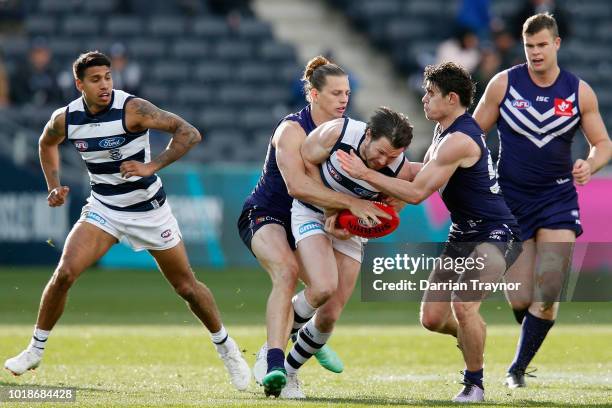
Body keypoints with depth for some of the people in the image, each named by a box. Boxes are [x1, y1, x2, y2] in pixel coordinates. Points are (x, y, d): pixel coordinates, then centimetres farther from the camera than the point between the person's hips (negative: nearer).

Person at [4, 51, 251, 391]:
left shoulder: (132, 109, -22)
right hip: (103, 208, 2)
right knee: (64, 274, -16)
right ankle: (36, 350, 1)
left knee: (187, 286, 5)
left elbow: (189, 133, -24)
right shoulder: (65, 119, -9)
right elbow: (47, 144, 16)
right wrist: (54, 186, 5)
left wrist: (152, 166, -32)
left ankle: (226, 347, 27)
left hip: (149, 208, -2)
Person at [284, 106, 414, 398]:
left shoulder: (400, 170, -20)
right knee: (324, 288, -28)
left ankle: (287, 372, 22)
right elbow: (305, 162, -10)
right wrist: (330, 208, -16)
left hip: (351, 228, 3)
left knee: (329, 316, -1)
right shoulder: (336, 133, -27)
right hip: (312, 214, -3)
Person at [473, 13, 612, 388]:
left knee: (547, 296, -12)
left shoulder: (579, 92, -2)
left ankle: (518, 368, 4)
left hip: (557, 199, 0)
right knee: (520, 300, -6)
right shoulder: (503, 84, -4)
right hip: (509, 201, 0)